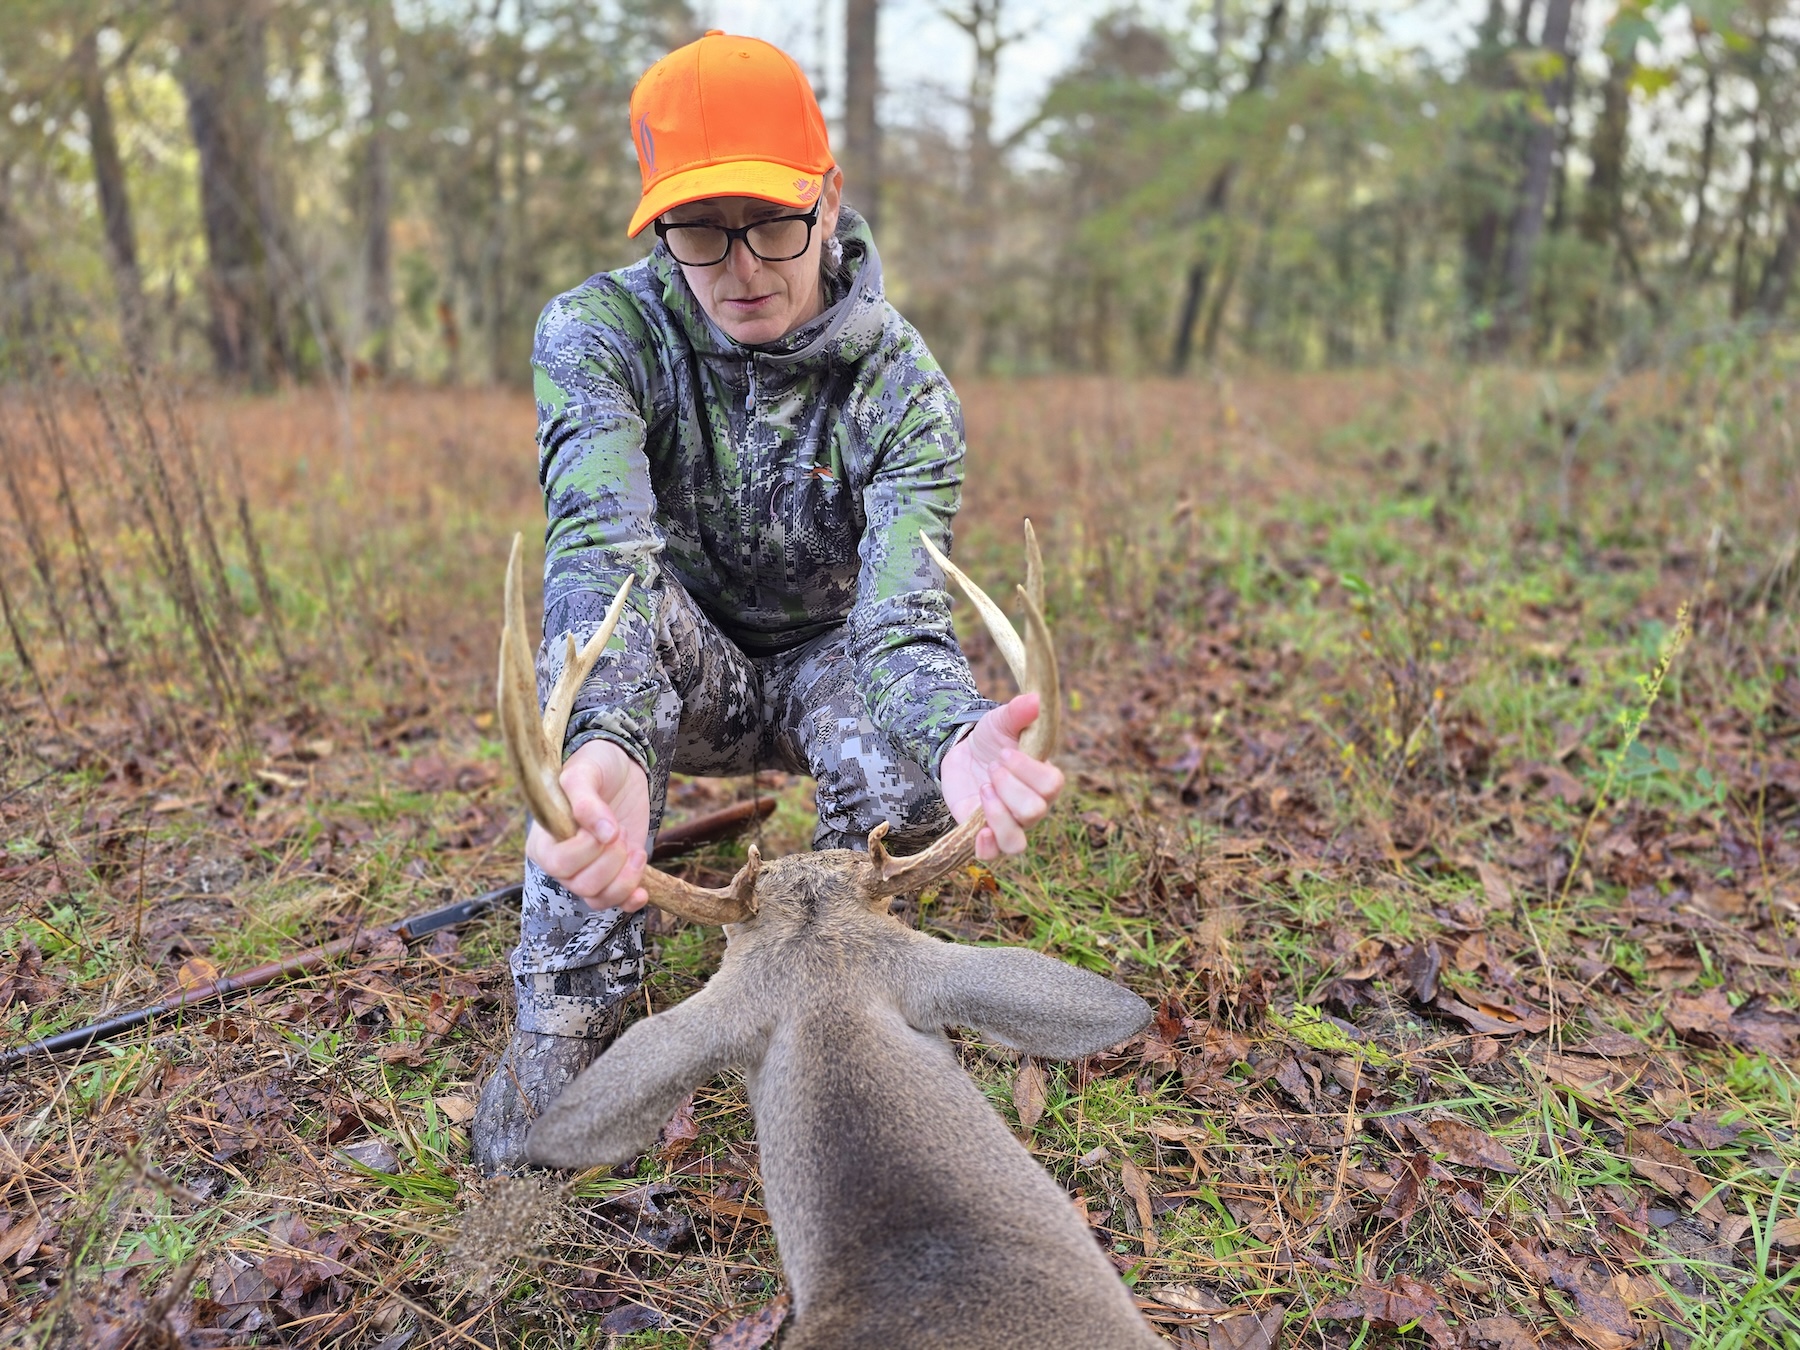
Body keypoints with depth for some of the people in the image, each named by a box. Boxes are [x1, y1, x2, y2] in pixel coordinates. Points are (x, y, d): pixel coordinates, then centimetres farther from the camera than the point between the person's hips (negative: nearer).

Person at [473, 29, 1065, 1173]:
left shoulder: (901, 385, -21)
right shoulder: (600, 329, -21)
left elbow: (904, 611, -34)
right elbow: (603, 537, -40)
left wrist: (958, 738, -59)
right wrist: (609, 743, -61)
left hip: (819, 660, 0)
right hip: (684, 669, 0)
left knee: (911, 743, -34)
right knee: (609, 610, -34)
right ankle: (568, 1018, -27)